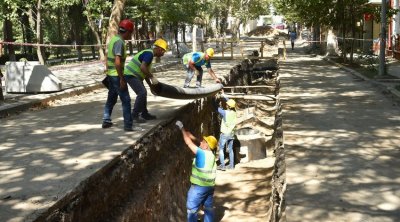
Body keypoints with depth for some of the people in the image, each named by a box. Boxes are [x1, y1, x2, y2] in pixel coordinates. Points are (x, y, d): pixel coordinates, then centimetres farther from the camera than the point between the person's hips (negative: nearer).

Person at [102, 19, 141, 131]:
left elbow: (108, 57, 19)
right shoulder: (120, 42, -18)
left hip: (110, 74, 9)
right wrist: (122, 79, -23)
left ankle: (106, 121, 26)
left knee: (111, 98, 19)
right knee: (126, 100, -5)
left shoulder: (113, 39, 11)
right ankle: (128, 125, -3)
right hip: (117, 75, -9)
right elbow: (117, 62, -26)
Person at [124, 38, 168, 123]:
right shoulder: (149, 53, -15)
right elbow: (142, 67, -27)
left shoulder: (148, 53, 17)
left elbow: (145, 72, 23)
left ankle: (144, 114, 25)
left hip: (134, 75, 11)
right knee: (142, 93, -16)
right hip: (131, 75, -11)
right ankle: (134, 115, -10)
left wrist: (150, 84, 22)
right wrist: (152, 77, -19)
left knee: (143, 93, 16)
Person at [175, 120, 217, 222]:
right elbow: (195, 140, 5)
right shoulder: (210, 153, 1)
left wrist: (182, 128, -9)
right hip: (210, 186, 8)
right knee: (208, 208, 16)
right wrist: (186, 131, 3)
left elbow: (189, 142, -18)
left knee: (192, 209, 4)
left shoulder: (201, 153, -21)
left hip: (199, 187, -8)